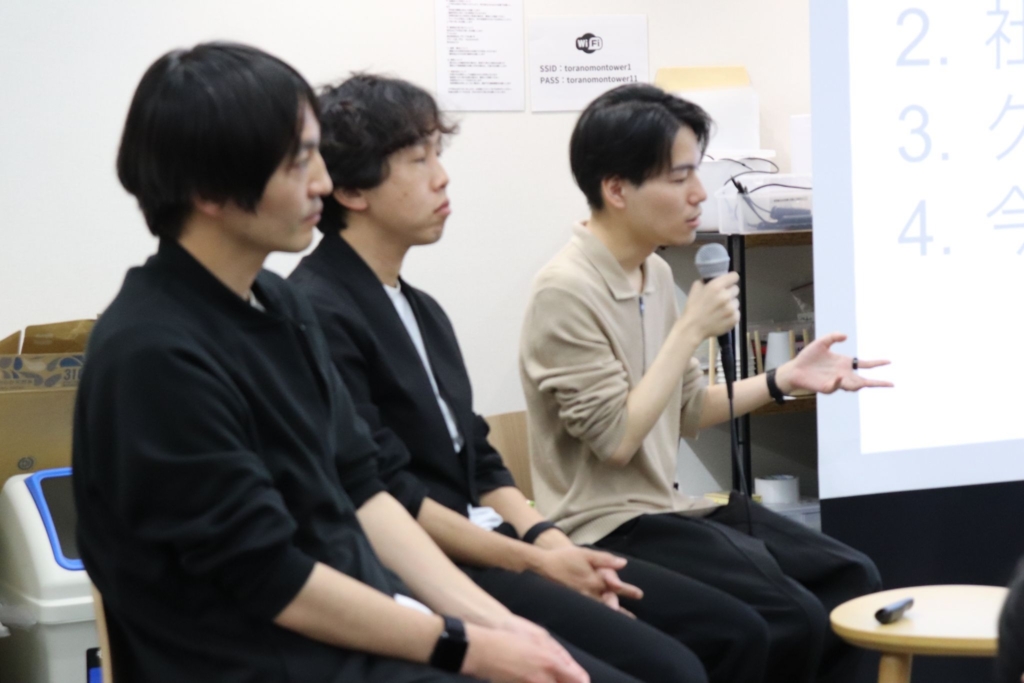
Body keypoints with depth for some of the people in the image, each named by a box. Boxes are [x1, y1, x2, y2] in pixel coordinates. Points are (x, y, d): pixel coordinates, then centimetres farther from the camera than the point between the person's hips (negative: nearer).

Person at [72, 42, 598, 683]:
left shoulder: (281, 304, 8)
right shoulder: (154, 353, -19)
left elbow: (358, 489, 9)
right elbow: (270, 578, -17)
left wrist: (494, 620, -1)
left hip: (365, 619, 8)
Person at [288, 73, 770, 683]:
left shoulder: (422, 310, 17)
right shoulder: (319, 314, -13)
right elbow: (387, 499, -16)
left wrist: (549, 539, -2)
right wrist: (533, 562, -13)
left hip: (487, 543, 9)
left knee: (736, 631, 2)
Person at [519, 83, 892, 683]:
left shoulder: (657, 274, 8)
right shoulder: (566, 291, -18)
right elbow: (616, 440, -20)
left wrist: (785, 380, 4)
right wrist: (692, 330, -17)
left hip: (671, 506, 9)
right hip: (611, 528, -8)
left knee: (851, 577, 2)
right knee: (790, 620, -21)